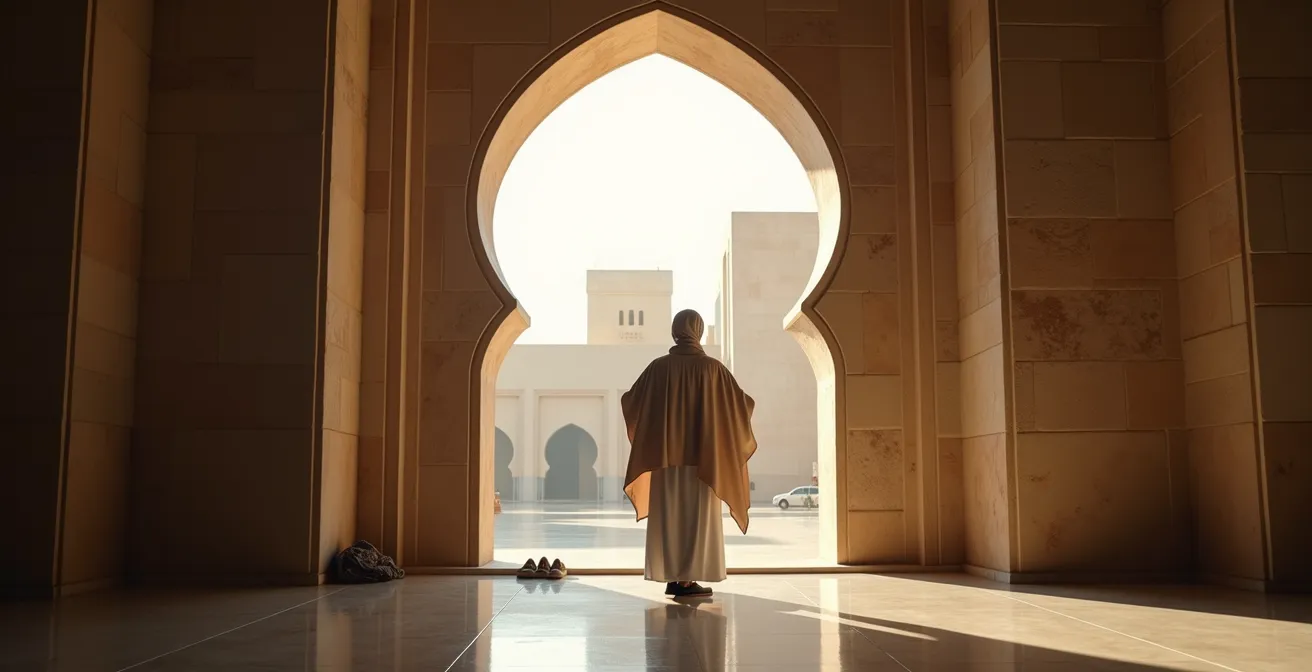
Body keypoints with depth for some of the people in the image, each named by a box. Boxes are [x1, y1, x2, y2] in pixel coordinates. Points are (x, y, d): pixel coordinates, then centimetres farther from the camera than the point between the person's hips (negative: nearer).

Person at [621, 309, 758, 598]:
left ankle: (672, 579, 8)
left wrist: (651, 397, 33)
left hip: (666, 453, 2)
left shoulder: (658, 367, -1)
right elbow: (742, 404, 2)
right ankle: (687, 580, 0)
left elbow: (630, 401, 10)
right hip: (702, 454, -2)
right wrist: (745, 401, 27)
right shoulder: (713, 368, -6)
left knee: (668, 514, 7)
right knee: (696, 515, 2)